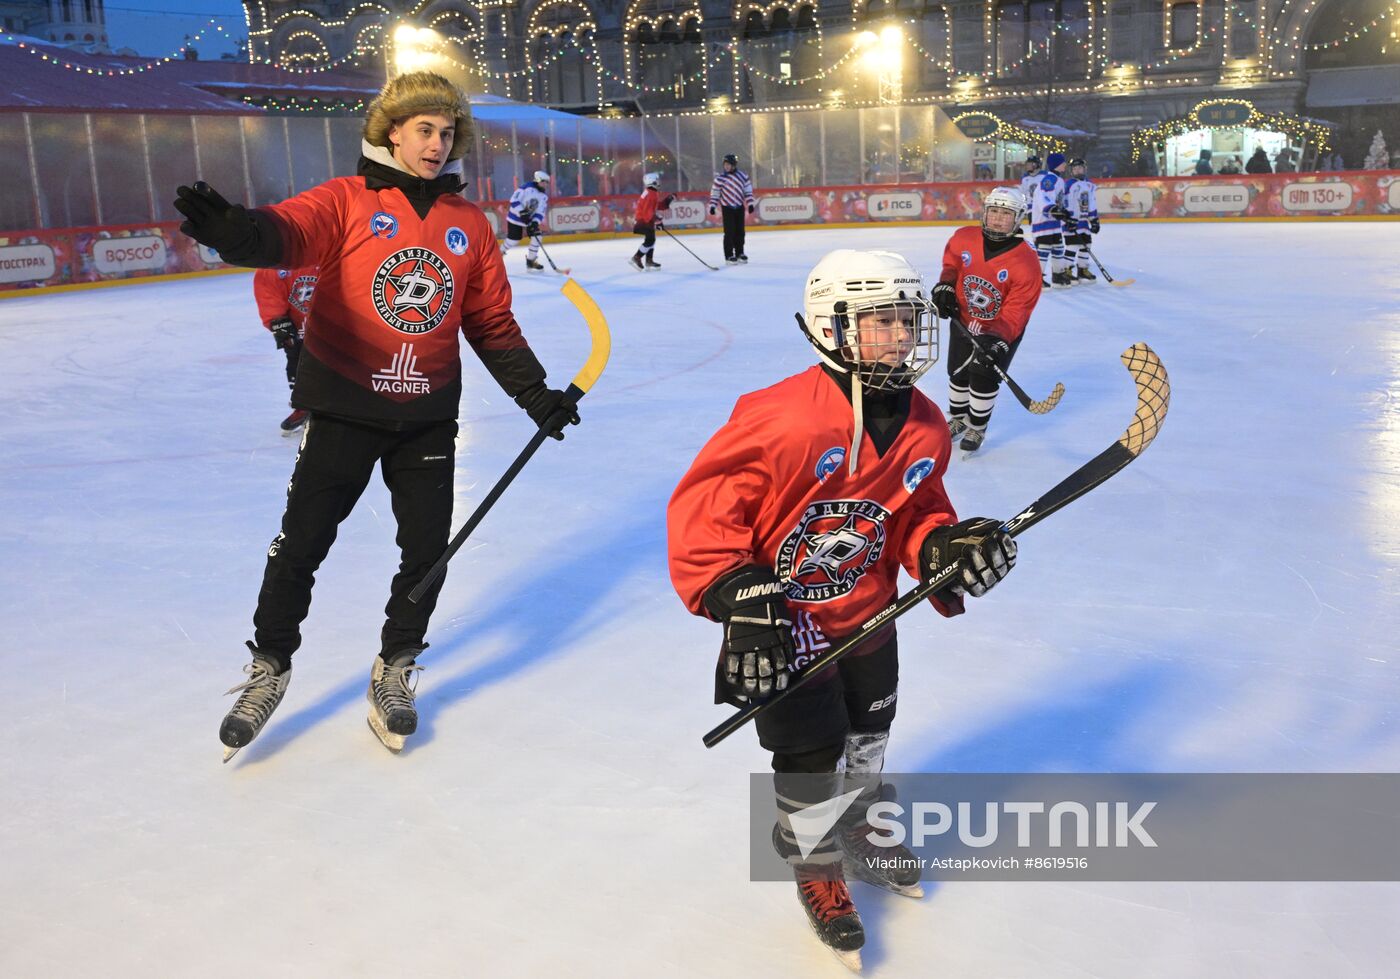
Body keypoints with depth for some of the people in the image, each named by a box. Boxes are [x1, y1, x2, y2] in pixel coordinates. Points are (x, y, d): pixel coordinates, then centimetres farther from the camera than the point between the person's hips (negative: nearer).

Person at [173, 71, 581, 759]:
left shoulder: (469, 224, 7)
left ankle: (395, 670, 27)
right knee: (302, 541, 2)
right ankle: (269, 668, 25)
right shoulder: (347, 201, -5)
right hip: (343, 405, -3)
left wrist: (534, 392, 4)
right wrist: (237, 232, -48)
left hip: (428, 413, 3)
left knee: (428, 548, 5)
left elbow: (493, 322, 11)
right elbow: (291, 230, -26)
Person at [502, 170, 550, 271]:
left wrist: (535, 222, -19)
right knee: (513, 240, -5)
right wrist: (522, 212, -28)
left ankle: (531, 261, 6)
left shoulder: (544, 196, 0)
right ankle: (499, 252, 23)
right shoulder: (527, 187, -19)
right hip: (516, 217, -6)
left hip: (530, 220, 6)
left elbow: (540, 212, -3)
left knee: (536, 237, -8)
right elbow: (514, 200, -22)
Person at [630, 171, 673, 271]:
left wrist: (668, 200, 7)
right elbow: (647, 211, -27)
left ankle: (649, 261, 21)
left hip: (647, 220, 11)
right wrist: (656, 220, -28)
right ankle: (636, 258, -10)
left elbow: (659, 206, 18)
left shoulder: (651, 193, 14)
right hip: (644, 220, -11)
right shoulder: (651, 194, -19)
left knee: (651, 239, 17)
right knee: (649, 240, -12)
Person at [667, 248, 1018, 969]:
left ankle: (860, 826, 55)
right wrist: (736, 595, -30)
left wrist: (944, 547, -13)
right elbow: (702, 504, -25)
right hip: (784, 623, -6)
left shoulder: (924, 429, -7)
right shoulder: (780, 420, -29)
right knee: (810, 759, 4)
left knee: (869, 732, 25)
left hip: (868, 616, 6)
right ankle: (816, 868, 34)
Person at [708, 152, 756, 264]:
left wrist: (750, 203, 0)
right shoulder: (720, 177, -8)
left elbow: (748, 190, 5)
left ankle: (739, 253, 20)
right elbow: (715, 192, -2)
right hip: (727, 207, -3)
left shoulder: (743, 175, -1)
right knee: (729, 232, -7)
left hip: (739, 207, 3)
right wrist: (712, 206, -7)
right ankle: (729, 256, -2)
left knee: (740, 231, 8)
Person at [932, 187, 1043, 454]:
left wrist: (998, 339, -40)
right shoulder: (963, 239, -17)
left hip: (1002, 329, -4)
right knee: (958, 372, 13)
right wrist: (945, 285, -8)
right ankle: (957, 419, 39)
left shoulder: (1026, 262, -28)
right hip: (964, 320, 4)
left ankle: (977, 428, 18)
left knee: (984, 376, -7)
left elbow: (1015, 312, -29)